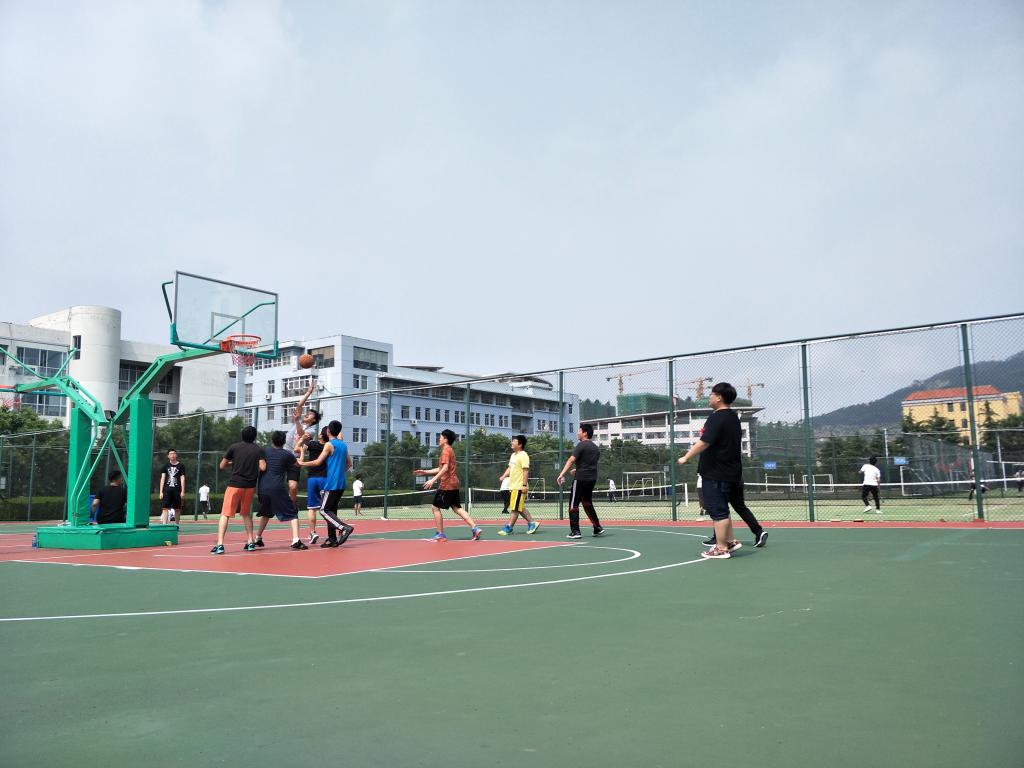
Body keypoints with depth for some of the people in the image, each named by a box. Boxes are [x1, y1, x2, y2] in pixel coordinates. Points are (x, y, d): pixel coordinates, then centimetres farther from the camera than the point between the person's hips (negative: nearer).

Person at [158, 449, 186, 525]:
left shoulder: (180, 466, 7)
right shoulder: (165, 466, 9)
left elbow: (182, 479, 3)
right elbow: (162, 479, 7)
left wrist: (182, 491, -3)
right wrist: (161, 491, 0)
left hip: (177, 490, 0)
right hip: (167, 490, 0)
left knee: (177, 509, 5)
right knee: (165, 508, -10)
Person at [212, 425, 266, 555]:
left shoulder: (234, 447, 1)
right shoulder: (259, 449, 2)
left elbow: (222, 466, 6)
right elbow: (263, 467, -7)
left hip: (235, 484, -2)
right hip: (250, 485, 3)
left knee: (225, 514, -2)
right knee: (246, 514, 19)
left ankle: (220, 544, -13)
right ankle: (250, 542, 15)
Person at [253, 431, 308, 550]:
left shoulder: (264, 452, 9)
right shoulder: (287, 454, 1)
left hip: (263, 488, 5)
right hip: (278, 489, -4)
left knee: (265, 513, 28)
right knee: (292, 513, 0)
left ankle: (258, 538, 36)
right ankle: (295, 540, -16)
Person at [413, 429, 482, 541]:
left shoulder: (446, 450, -10)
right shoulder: (449, 450, 20)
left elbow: (445, 468, -23)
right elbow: (441, 469, 26)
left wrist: (433, 479, -27)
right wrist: (425, 472, 24)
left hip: (446, 484, -10)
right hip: (453, 484, 10)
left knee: (435, 507, -1)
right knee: (457, 508, 8)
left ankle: (440, 534, 0)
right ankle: (475, 528, -2)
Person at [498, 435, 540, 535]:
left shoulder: (523, 455, -13)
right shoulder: (513, 455, 15)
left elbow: (526, 471, -18)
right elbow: (510, 468, 22)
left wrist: (524, 485, -22)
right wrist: (504, 476, 4)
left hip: (519, 487, -10)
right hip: (513, 486, 10)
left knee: (515, 508, -4)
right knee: (520, 508, 13)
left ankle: (508, 527, 0)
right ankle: (532, 523, 21)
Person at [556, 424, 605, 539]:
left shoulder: (581, 445, -9)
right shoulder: (596, 448, 15)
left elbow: (571, 460, -20)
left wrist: (562, 474, -28)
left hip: (581, 479, -8)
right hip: (592, 479, 8)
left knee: (573, 504, 0)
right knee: (587, 503, 20)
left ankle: (575, 531, -3)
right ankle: (598, 528, 19)